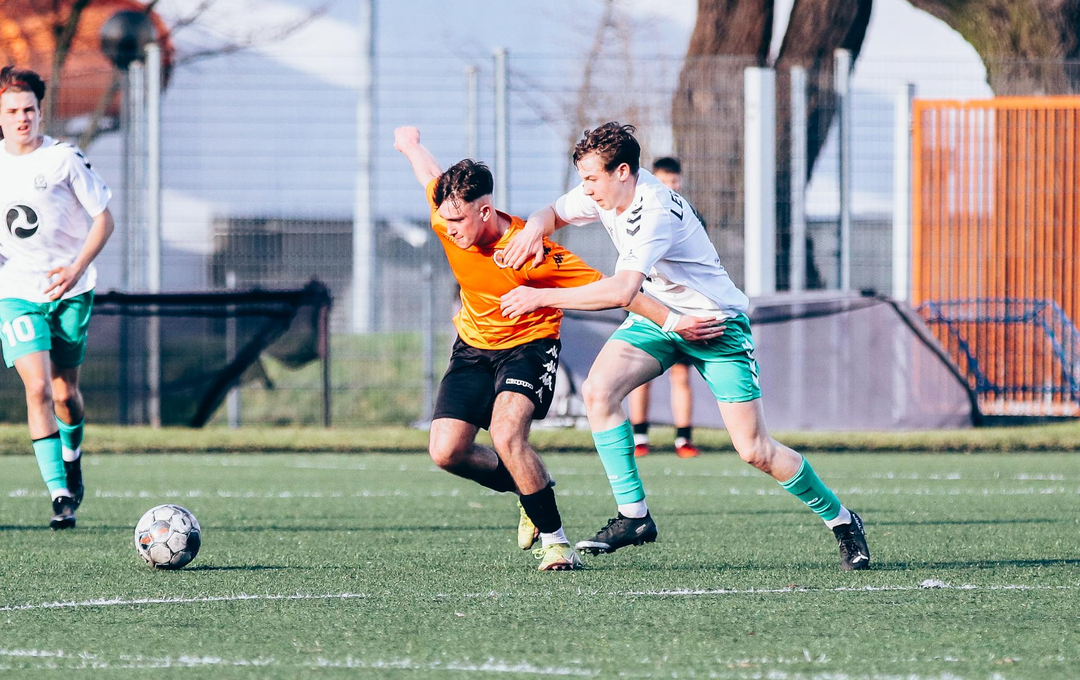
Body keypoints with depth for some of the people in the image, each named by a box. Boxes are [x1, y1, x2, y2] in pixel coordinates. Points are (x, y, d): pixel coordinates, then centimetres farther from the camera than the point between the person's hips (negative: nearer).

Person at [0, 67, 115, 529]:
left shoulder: (65, 159, -8)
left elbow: (103, 219, -5)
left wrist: (77, 268, -17)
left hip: (70, 291, -1)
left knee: (65, 394, 9)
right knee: (38, 389, -16)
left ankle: (72, 456, 43)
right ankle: (60, 495, -18)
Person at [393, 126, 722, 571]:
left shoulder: (531, 252, -30)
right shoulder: (448, 219, -17)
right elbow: (430, 174, 7)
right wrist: (410, 143, 29)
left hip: (527, 345, -6)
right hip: (473, 346, 6)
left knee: (506, 435, -30)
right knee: (446, 452, -8)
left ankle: (555, 540, -16)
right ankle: (529, 489, 21)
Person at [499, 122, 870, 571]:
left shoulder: (656, 213, -32)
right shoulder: (604, 190, -7)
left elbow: (620, 291, -43)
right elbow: (554, 214, 11)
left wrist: (541, 297, -38)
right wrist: (534, 228, -15)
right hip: (658, 316, 7)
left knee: (754, 450, -9)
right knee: (597, 390, -19)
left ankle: (841, 520, 12)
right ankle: (633, 516, -13)